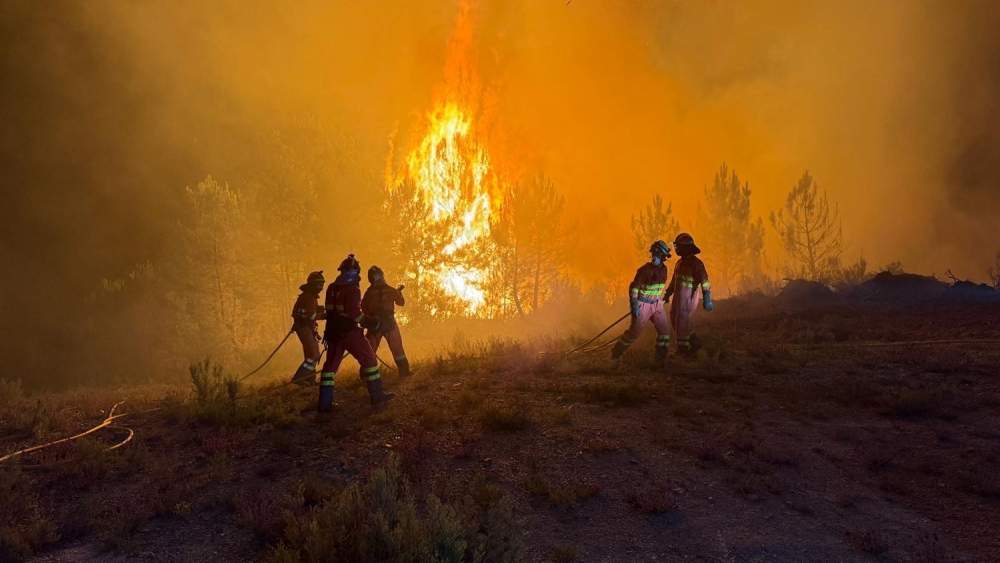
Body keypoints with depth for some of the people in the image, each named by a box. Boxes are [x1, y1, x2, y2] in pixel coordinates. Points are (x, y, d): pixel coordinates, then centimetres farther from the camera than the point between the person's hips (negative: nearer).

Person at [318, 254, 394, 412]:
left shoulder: (331, 288, 7)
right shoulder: (352, 288, -14)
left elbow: (330, 309, 14)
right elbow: (354, 312, -21)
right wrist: (367, 321, -6)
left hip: (332, 331, 7)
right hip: (349, 331, -7)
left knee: (331, 364, 12)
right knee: (369, 359, 4)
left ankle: (325, 403, 11)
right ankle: (377, 397, 4)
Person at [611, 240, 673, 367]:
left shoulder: (663, 268, 1)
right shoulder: (645, 270, -20)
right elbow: (634, 287, -16)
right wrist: (634, 305, -21)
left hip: (656, 304, 6)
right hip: (643, 304, -6)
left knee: (664, 329, -5)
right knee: (634, 332, 1)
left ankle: (661, 357, 4)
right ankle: (616, 352, 20)